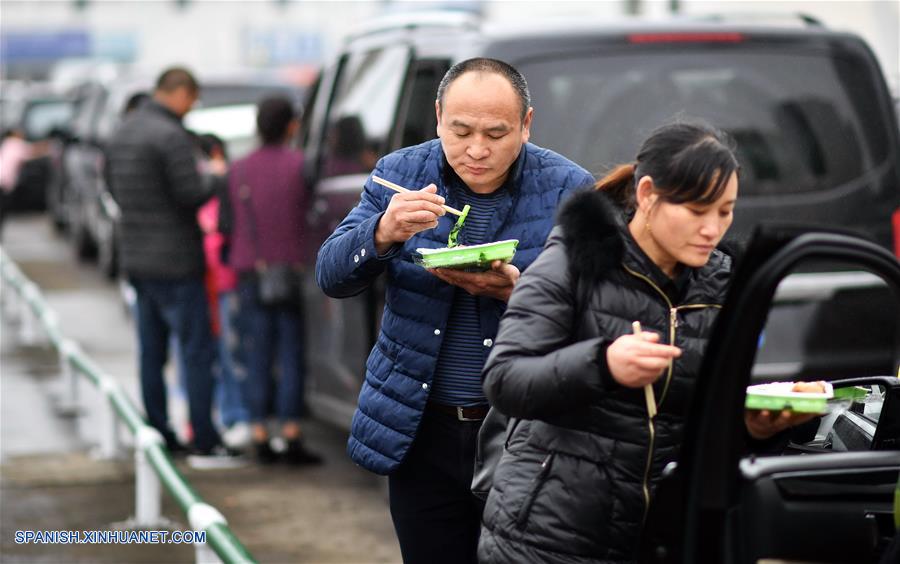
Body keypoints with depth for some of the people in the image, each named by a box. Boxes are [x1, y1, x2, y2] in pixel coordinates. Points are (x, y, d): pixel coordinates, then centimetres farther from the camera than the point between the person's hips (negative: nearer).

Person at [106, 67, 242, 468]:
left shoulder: (124, 132, 12)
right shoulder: (170, 136, -17)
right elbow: (191, 194, -19)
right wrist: (215, 178, -1)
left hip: (136, 260, 9)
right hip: (174, 262, -9)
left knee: (151, 352, 13)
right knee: (197, 351, -5)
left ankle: (159, 436, 18)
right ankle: (205, 445, -6)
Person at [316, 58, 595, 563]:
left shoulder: (569, 190, -5)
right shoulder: (400, 174, 2)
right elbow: (331, 277, -3)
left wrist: (516, 292, -26)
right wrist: (383, 234, -23)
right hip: (419, 430, 2)